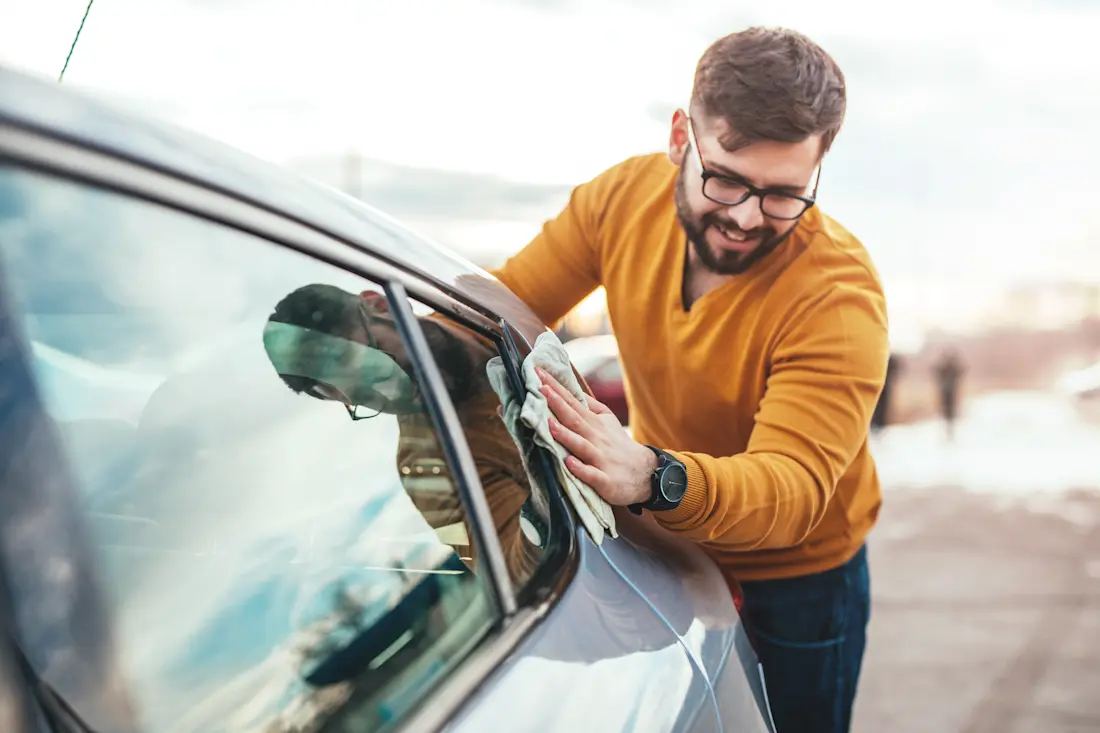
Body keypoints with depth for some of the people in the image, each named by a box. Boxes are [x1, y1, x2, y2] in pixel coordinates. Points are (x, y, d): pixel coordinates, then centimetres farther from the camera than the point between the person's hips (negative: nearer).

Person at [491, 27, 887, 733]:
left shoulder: (839, 296, -30)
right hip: (665, 560, 4)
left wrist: (653, 477, -60)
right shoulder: (627, 196, -16)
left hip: (796, 588, -4)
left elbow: (791, 489, -40)